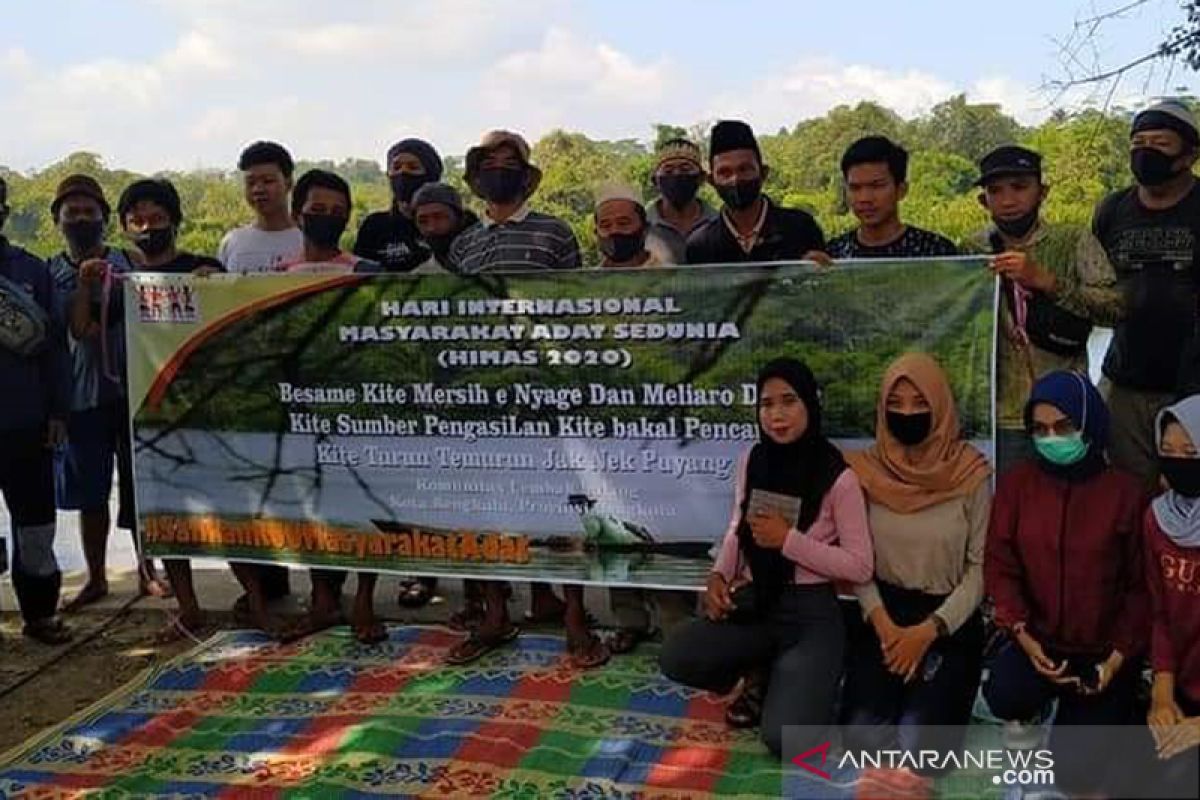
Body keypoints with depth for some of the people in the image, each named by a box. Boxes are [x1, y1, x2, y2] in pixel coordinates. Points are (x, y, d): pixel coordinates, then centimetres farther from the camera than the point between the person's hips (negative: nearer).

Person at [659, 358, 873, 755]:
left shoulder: (838, 478, -13)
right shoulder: (753, 462, 2)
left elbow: (860, 567, -11)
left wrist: (789, 540, -19)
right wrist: (719, 576, -3)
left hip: (811, 615, -5)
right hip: (754, 604, 5)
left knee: (784, 739, -23)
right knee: (675, 657, -21)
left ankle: (795, 683, 13)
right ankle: (761, 677, 9)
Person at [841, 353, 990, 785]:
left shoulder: (971, 472, -11)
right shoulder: (865, 469, -5)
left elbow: (981, 566, -7)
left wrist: (929, 630, -15)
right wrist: (884, 624, -13)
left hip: (949, 621, -2)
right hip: (883, 614, 2)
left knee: (918, 746, -17)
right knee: (865, 736, -15)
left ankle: (938, 690, 16)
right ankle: (907, 685, 18)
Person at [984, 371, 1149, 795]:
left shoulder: (1125, 491, -7)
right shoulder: (1016, 483, -3)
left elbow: (1141, 586, -2)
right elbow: (1000, 566, -3)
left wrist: (1119, 656, -11)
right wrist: (1022, 634, -16)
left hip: (1103, 647, -1)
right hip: (1039, 638, 1)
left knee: (1076, 772, -7)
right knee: (1005, 697, -31)